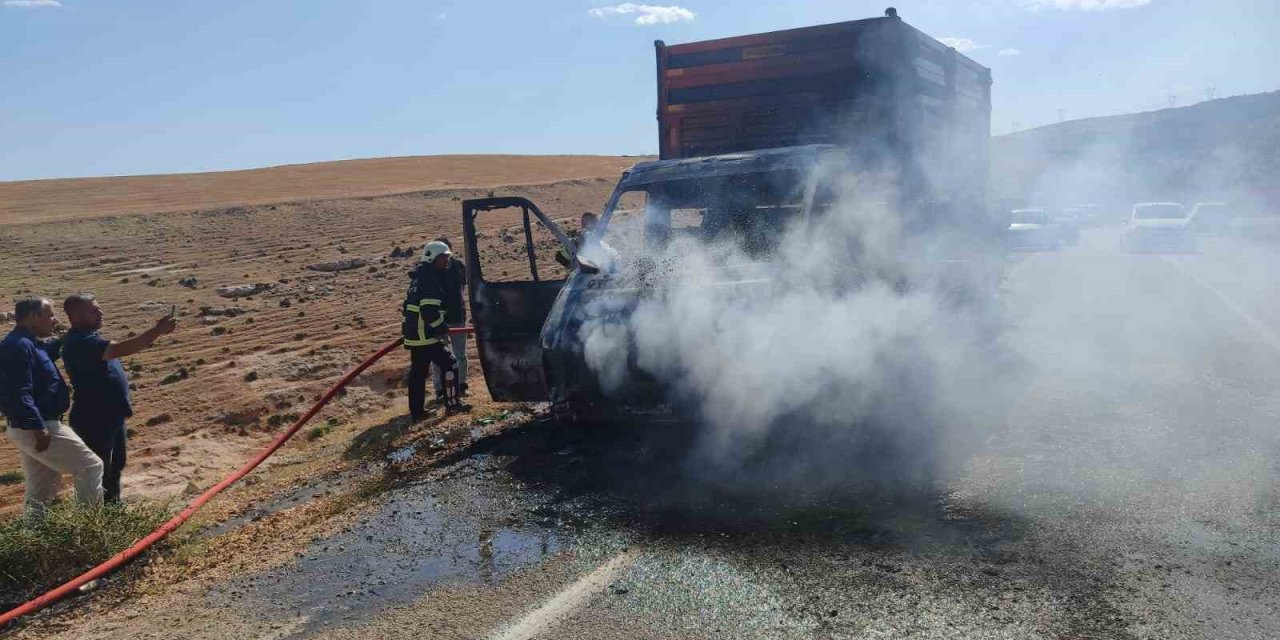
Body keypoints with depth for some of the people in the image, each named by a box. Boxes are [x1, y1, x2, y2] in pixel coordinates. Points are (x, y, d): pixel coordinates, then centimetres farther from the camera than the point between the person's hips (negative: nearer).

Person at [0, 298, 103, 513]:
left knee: (40, 490, 16)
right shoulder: (20, 346, -19)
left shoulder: (28, 343, 14)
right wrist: (38, 428, -27)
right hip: (37, 428, -11)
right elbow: (19, 395, -26)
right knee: (90, 467, -3)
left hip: (28, 428, 11)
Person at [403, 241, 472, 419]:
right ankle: (452, 404, 6)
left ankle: (416, 411, 18)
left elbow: (410, 304, 22)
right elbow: (429, 311, -24)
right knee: (450, 364, 0)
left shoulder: (419, 277, 16)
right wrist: (442, 329, -14)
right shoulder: (429, 279, -16)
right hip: (427, 336, -10)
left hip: (414, 335, 10)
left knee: (418, 371, 13)